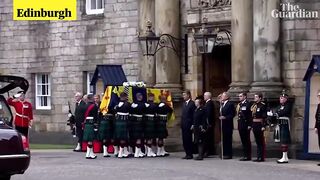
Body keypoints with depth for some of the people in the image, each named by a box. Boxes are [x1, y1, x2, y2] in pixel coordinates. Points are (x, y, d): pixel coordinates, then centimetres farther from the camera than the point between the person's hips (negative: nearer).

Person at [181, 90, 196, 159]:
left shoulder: (192, 103, -9)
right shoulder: (184, 104, 16)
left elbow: (194, 115, -12)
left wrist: (192, 125, -16)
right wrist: (182, 124, 11)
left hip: (189, 125, -8)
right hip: (184, 125, 8)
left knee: (188, 140, -6)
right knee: (184, 140, 8)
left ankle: (190, 154, 0)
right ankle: (187, 154, 13)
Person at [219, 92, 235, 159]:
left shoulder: (230, 104, -7)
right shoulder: (222, 104, 18)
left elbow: (232, 114, -12)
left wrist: (225, 117, -19)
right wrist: (220, 117, 3)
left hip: (228, 125, -8)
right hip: (222, 125, 8)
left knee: (228, 140, -5)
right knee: (223, 139, 7)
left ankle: (228, 154, -2)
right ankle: (224, 154, 12)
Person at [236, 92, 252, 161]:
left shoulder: (248, 104, -9)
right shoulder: (239, 104, 16)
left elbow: (250, 115, -13)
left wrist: (249, 125, -17)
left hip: (245, 125, -8)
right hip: (241, 125, 8)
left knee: (247, 140, -4)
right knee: (243, 140, 10)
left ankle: (248, 156, -1)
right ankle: (245, 155, 15)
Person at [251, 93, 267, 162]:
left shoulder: (262, 105, -8)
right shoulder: (254, 105, 14)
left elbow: (264, 116, -13)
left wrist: (263, 126, -18)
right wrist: (251, 125, 13)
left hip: (259, 125, -8)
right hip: (254, 125, 8)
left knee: (261, 141, -4)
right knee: (257, 141, 10)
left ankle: (262, 157, -2)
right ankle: (258, 157, 14)